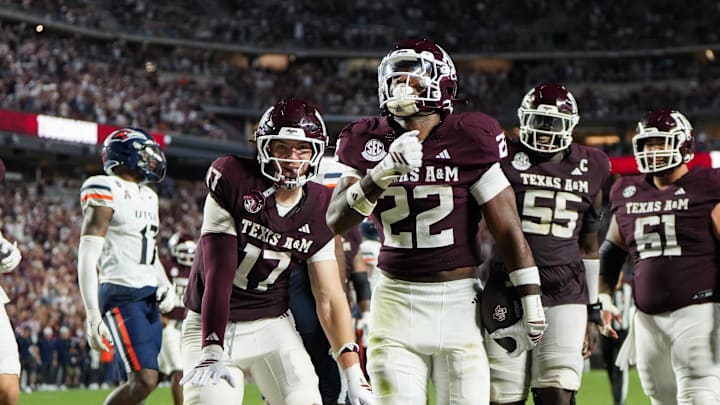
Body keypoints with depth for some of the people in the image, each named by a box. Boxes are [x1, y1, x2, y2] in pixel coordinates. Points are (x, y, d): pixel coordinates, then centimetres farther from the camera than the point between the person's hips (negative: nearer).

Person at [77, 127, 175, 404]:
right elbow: (87, 258, -13)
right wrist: (92, 315, -18)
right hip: (122, 296, -8)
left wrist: (166, 286, 7)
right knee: (145, 379, -16)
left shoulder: (148, 196, 16)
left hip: (149, 298, 9)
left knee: (140, 381, 5)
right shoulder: (106, 193, -10)